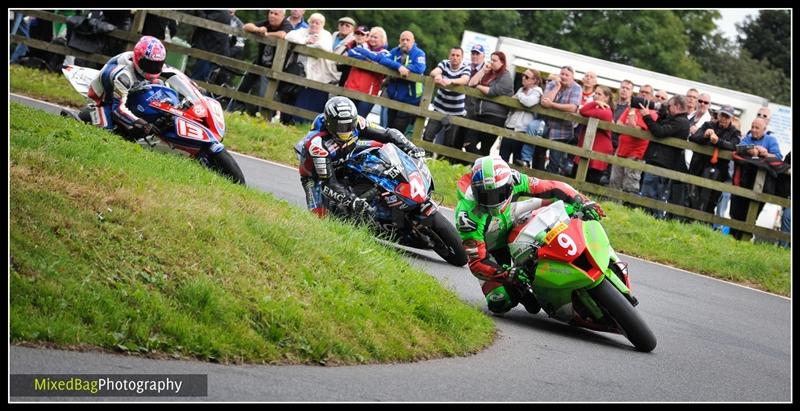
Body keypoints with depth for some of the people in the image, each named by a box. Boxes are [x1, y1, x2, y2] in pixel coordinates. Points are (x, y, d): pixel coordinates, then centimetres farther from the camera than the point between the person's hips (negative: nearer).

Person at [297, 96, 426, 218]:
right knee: (320, 215, -20)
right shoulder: (318, 143, -40)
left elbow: (387, 133, -21)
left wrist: (410, 147, -38)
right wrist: (352, 201, -53)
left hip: (343, 165, 5)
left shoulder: (355, 122, -25)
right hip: (315, 172, -5)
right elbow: (328, 182, -41)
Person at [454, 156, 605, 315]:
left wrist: (584, 202, -37)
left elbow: (552, 187, -24)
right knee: (499, 303, -22)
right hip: (490, 247, -4)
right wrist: (507, 275, -51)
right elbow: (476, 262, -36)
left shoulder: (511, 178, -30)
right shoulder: (468, 215, -39)